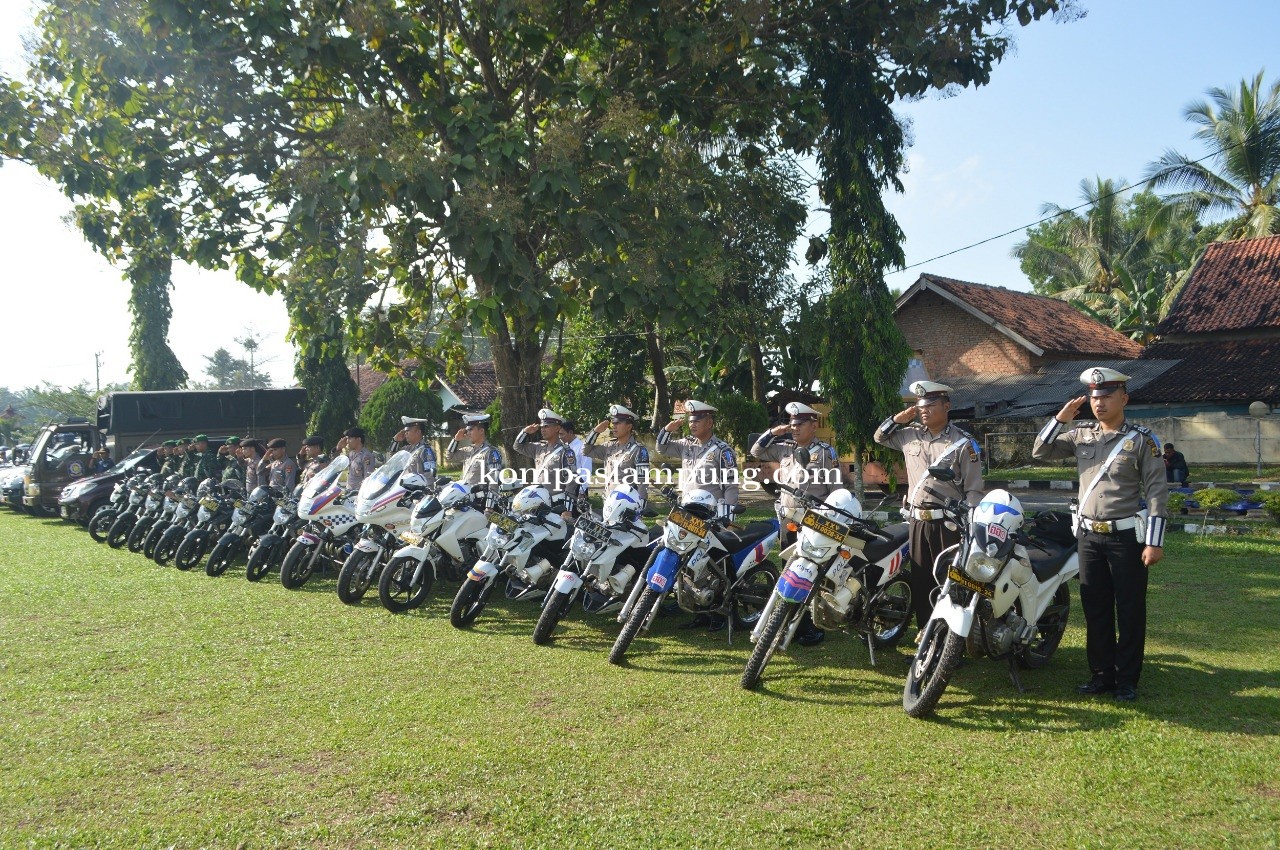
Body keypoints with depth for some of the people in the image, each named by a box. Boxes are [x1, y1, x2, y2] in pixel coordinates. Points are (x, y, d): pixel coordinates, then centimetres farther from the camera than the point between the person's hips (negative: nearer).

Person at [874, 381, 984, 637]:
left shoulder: (963, 443, -5)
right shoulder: (910, 435, 9)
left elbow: (973, 490, -6)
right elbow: (880, 437, 25)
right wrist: (898, 419, 6)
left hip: (949, 522, -5)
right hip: (917, 520, 5)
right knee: (920, 578, 11)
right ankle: (925, 628, 21)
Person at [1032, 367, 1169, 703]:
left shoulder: (1142, 439, -6)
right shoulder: (1081, 435, 7)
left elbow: (1157, 492, -8)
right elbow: (1040, 452, 9)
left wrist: (1155, 542, -14)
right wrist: (1060, 419, -3)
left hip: (1126, 536, -4)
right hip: (1089, 535, 5)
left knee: (1130, 611, 3)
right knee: (1095, 609, 10)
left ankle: (1127, 679, 13)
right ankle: (1101, 674, 21)